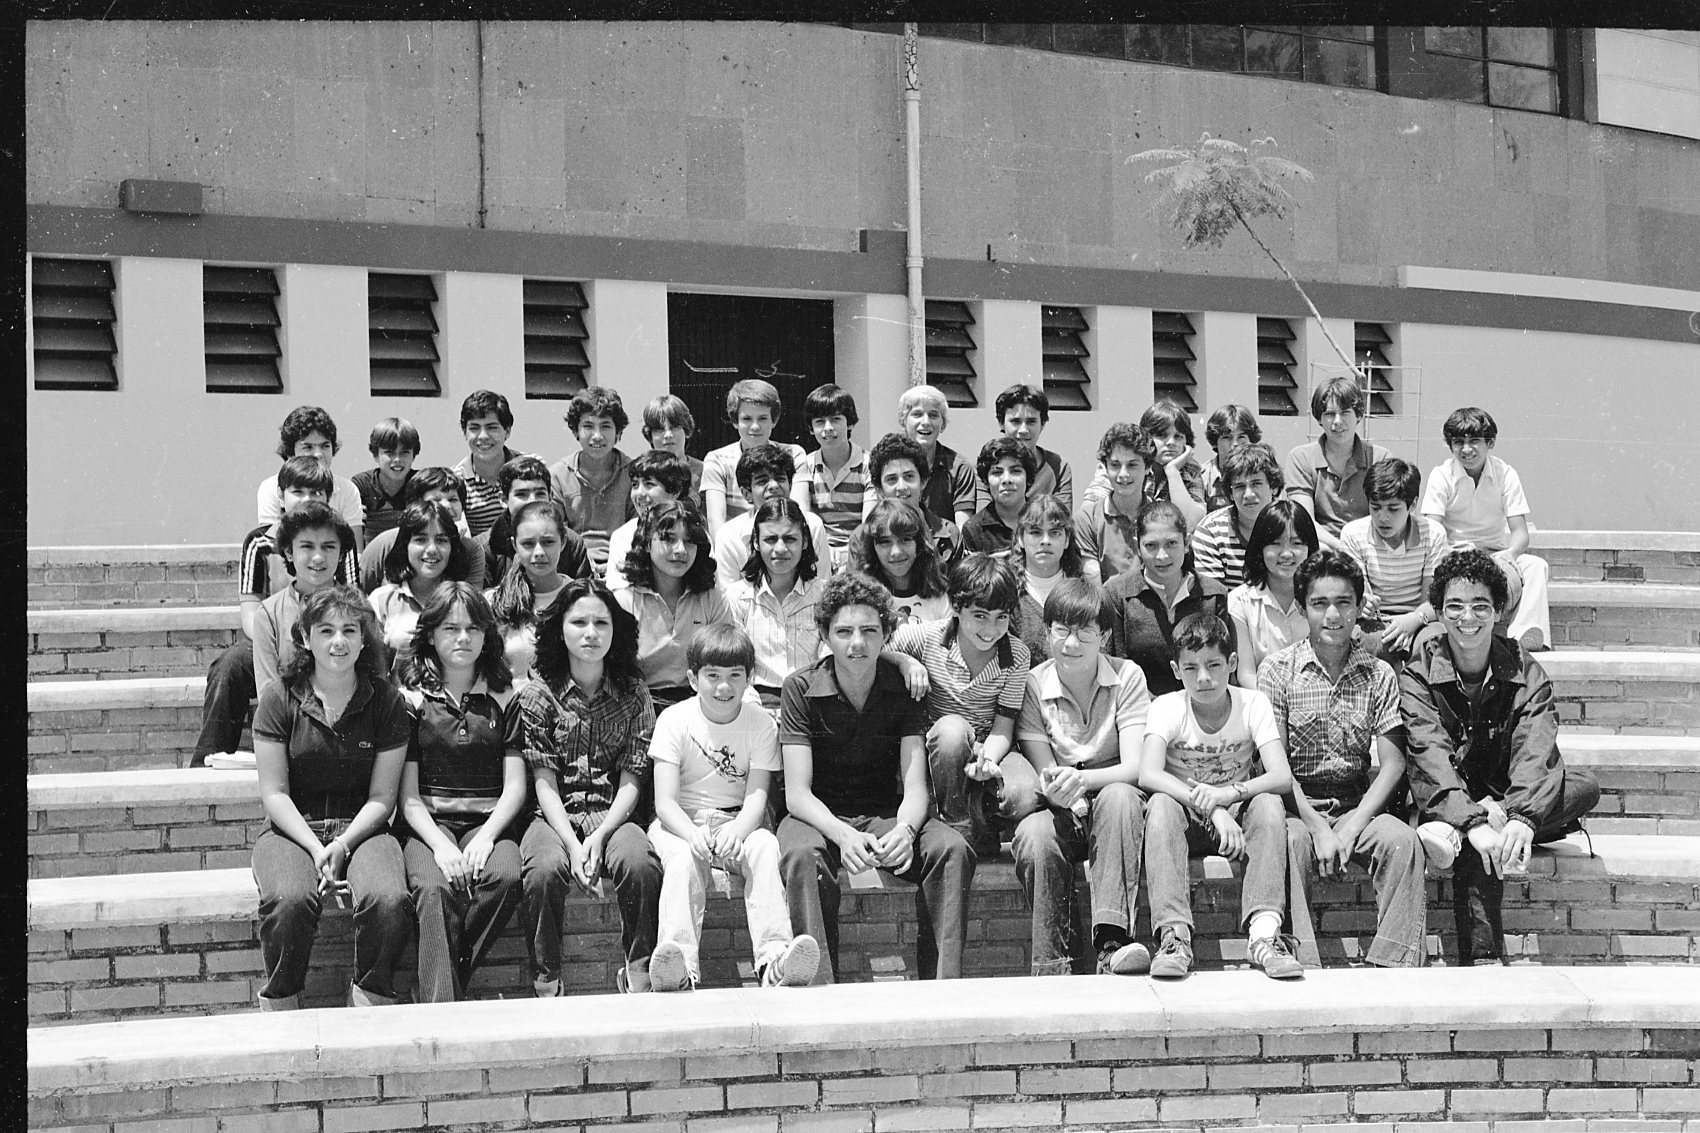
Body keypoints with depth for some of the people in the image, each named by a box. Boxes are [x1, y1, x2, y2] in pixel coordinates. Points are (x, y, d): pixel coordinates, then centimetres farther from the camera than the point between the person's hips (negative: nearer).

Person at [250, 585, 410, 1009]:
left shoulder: (386, 700, 3)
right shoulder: (280, 697, 1)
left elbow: (381, 797, 2)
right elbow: (274, 793, -1)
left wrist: (342, 846, -14)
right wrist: (315, 848, -15)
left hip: (361, 828, 1)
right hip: (293, 829, -1)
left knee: (389, 901, -31)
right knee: (289, 901, -34)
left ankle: (370, 1000, -11)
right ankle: (280, 1005, -14)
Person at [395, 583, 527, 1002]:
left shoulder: (506, 696, 12)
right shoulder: (411, 697, 9)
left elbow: (515, 786, 5)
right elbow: (408, 793, 3)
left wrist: (485, 837, -13)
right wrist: (440, 844, -15)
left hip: (490, 822, 1)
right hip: (428, 824, -1)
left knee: (505, 877, -32)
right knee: (435, 888, -33)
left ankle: (430, 985, -21)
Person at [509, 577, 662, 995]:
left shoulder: (633, 694, 6)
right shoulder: (537, 695, 2)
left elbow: (631, 781, 1)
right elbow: (544, 783, -3)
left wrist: (599, 837, -16)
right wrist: (572, 844, -18)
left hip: (612, 815, 1)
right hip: (555, 817, -1)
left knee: (640, 865, -31)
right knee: (544, 871, -33)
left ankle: (638, 974, -15)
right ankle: (546, 983, -19)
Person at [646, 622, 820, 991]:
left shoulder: (762, 724, -1)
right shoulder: (674, 720, -5)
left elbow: (756, 797, -10)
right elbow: (665, 801, -12)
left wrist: (737, 832, -33)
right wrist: (692, 835, -33)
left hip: (739, 821, 1)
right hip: (681, 823, -1)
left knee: (765, 846, -31)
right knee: (683, 857, -34)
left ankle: (774, 959, -48)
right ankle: (680, 968, -54)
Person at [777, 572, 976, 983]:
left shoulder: (904, 686, -3)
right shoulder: (802, 688, -8)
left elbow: (915, 786, -10)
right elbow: (797, 793, -15)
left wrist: (904, 830, -34)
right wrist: (842, 834, -36)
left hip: (887, 815, 2)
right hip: (819, 816, -2)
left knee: (952, 849, -26)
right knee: (802, 854, -36)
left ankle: (943, 985, -26)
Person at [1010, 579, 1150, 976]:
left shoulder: (1127, 677, -2)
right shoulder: (1033, 685, -1)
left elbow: (1135, 767, -12)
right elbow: (1044, 776, -7)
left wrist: (1080, 779, -32)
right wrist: (1057, 791, -33)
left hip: (1113, 803, 0)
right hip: (1061, 813, 0)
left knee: (1118, 797, -35)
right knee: (1034, 834, -34)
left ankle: (1112, 941, -43)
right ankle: (1051, 968, -31)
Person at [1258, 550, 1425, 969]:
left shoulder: (1378, 675, 8)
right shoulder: (1277, 671, 1)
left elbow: (1392, 764, 2)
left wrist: (1352, 827, -13)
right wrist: (1317, 827, -16)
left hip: (1357, 804, 2)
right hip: (1296, 805, -2)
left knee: (1402, 841, -27)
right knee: (1291, 841, -35)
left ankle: (1393, 966, -27)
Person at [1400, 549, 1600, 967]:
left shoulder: (1525, 673, -2)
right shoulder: (1419, 674, -6)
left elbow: (1535, 753, -19)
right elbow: (1431, 755, -22)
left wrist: (1522, 819, -40)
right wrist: (1472, 823, -40)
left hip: (1509, 798, 3)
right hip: (1445, 802, -3)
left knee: (1584, 787, -26)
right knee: (1476, 851, -37)